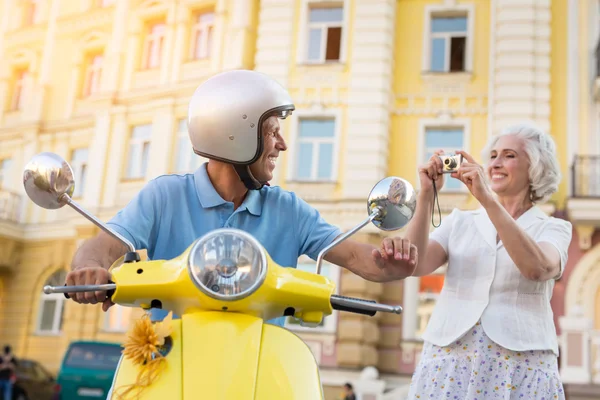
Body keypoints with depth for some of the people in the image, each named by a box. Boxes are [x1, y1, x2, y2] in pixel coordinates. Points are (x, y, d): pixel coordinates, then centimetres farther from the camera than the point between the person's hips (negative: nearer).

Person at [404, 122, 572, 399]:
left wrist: (487, 198, -21)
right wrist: (427, 195, -11)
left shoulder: (553, 228, 5)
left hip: (521, 368, -1)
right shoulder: (460, 221, 9)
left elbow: (538, 268, -18)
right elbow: (415, 266, -5)